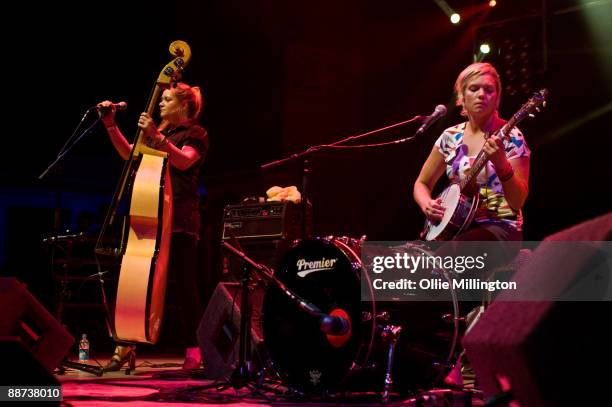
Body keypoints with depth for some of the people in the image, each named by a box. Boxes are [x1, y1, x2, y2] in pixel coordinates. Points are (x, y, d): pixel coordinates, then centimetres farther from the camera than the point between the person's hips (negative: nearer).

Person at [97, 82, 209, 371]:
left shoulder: (195, 133, 1)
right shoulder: (161, 132, 23)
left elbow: (183, 161, -17)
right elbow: (130, 155, 18)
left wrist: (156, 137, -28)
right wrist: (110, 125, 10)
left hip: (179, 219, -7)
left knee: (184, 283, -6)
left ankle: (194, 351, 1)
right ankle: (126, 345, 8)